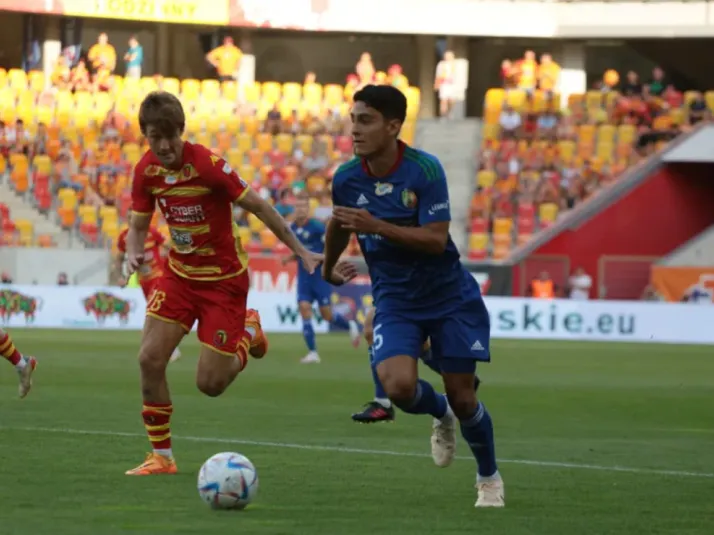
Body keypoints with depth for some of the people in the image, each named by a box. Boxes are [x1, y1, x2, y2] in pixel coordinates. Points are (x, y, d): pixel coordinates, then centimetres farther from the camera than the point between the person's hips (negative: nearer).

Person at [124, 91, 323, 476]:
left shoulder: (207, 165, -24)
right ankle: (161, 457, 4)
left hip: (224, 280, -5)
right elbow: (138, 225, 4)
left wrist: (301, 252, -14)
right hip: (179, 274, 5)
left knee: (210, 384, -6)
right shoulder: (146, 170, -6)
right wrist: (133, 253, -20)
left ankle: (248, 334, 27)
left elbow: (257, 207, -17)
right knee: (150, 358, -10)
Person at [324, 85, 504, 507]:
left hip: (449, 295, -2)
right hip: (395, 301, 2)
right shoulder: (346, 179, -7)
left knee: (462, 397, 1)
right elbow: (340, 223, 16)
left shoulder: (425, 170, -19)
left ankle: (489, 478, 28)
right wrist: (329, 267, 32)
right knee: (399, 386, -22)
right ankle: (440, 416, 14)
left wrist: (377, 226, -34)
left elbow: (436, 239, -25)